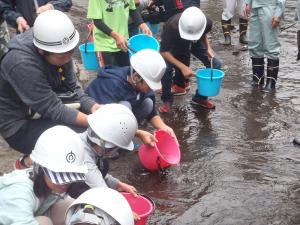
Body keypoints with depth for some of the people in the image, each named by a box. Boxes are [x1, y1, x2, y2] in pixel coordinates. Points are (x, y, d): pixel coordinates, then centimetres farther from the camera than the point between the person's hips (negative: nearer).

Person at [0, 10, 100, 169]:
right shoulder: (22, 64, -32)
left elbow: (71, 89, -2)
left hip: (43, 112, 8)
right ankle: (28, 162, -3)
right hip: (20, 125, -8)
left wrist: (94, 108, -20)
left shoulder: (60, 52, -10)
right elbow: (53, 109, -29)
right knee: (84, 133, -24)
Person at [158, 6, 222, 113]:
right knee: (165, 67, -29)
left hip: (196, 43, 3)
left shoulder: (207, 23, -31)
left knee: (215, 64, -13)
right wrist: (182, 67, -41)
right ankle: (167, 100, -6)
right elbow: (164, 51, -33)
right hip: (174, 44, -3)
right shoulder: (172, 25, -41)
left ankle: (200, 97, 5)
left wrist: (208, 48, -19)